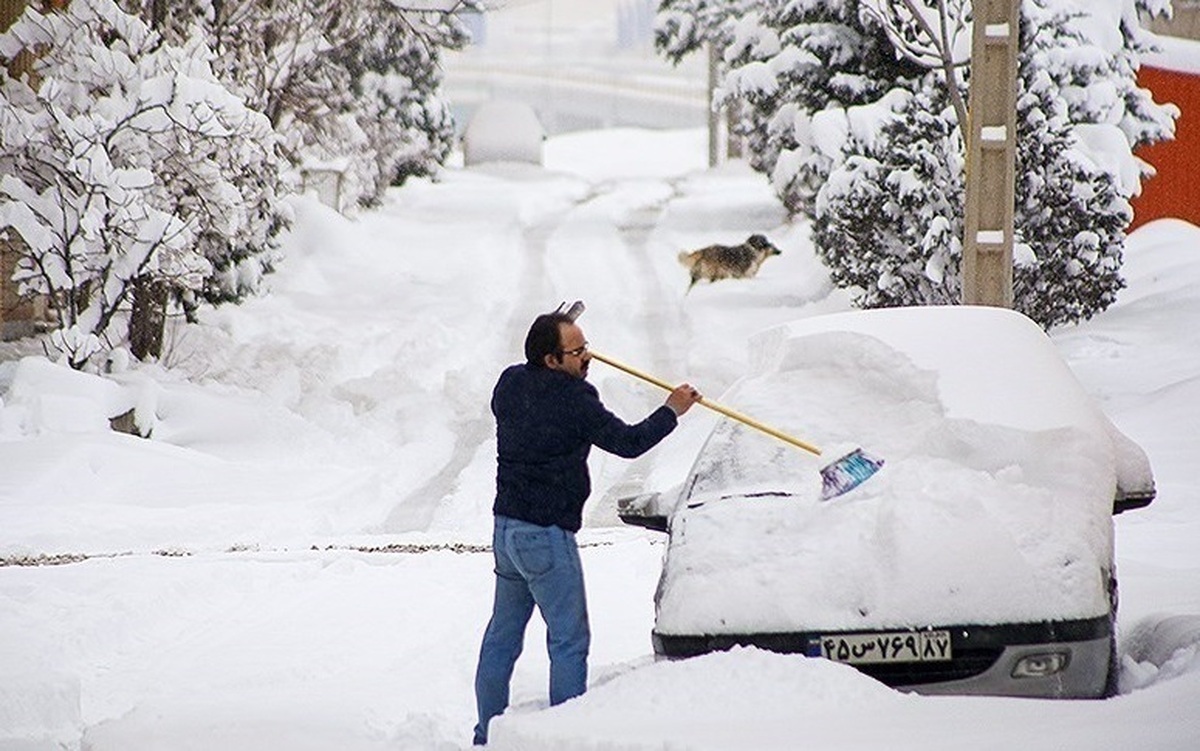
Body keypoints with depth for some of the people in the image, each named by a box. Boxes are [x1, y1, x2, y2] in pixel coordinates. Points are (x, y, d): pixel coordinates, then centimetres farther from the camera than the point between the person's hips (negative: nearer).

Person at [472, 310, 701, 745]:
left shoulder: (511, 383, 3)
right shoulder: (573, 398, -17)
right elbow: (627, 442, -9)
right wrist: (672, 411, 5)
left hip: (507, 526, 8)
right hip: (546, 534, -8)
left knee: (503, 632, 16)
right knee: (569, 640, -1)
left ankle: (487, 734, 21)